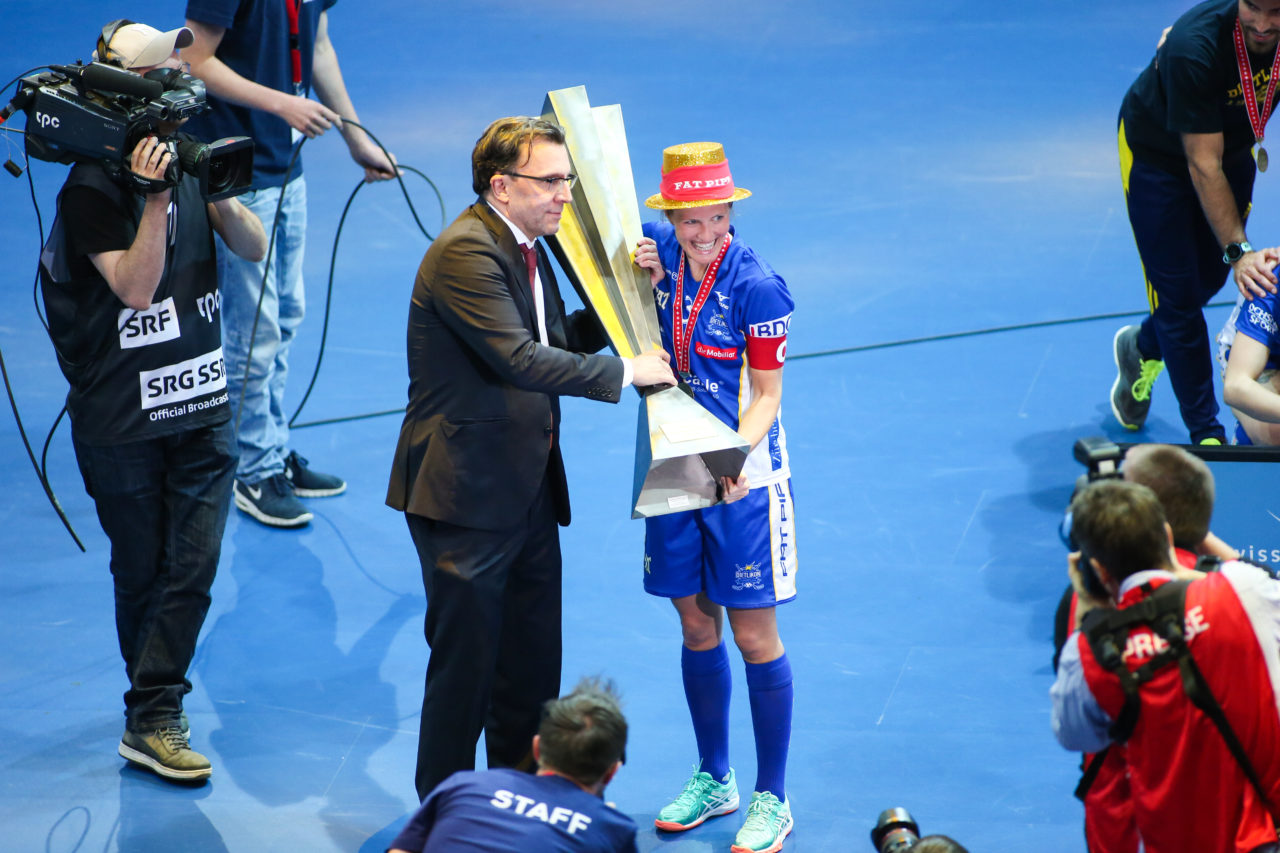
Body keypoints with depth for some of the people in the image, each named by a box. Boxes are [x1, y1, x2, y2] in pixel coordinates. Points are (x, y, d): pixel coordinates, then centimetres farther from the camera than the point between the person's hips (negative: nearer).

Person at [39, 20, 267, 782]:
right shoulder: (92, 190, -13)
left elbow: (255, 249, 2)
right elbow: (136, 288, -20)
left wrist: (219, 191, -16)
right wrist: (156, 196, -29)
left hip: (203, 405, 5)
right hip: (120, 420, -5)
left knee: (193, 566, -3)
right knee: (140, 571, 7)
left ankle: (154, 717, 3)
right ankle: (152, 716, 19)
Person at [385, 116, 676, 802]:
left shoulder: (527, 247, 12)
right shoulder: (465, 251, -19)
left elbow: (562, 340, 17)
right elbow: (520, 359, -26)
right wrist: (625, 373, -18)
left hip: (528, 489, 9)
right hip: (465, 492, -9)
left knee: (533, 664, 15)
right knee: (466, 662, 0)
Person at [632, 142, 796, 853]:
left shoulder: (756, 286, -17)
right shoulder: (657, 251, -3)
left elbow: (766, 396, -11)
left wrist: (734, 459, -28)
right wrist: (643, 284, -9)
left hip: (743, 474, -5)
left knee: (754, 637, 1)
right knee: (696, 626, 14)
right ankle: (713, 780, 29)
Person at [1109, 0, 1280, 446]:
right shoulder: (1194, 46, -39)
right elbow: (1203, 166, -35)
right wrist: (1238, 250, -38)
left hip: (1233, 148, 5)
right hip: (1155, 154, -5)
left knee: (1211, 276, 15)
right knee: (1179, 295, -4)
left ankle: (1141, 347, 45)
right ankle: (1207, 435, 6)